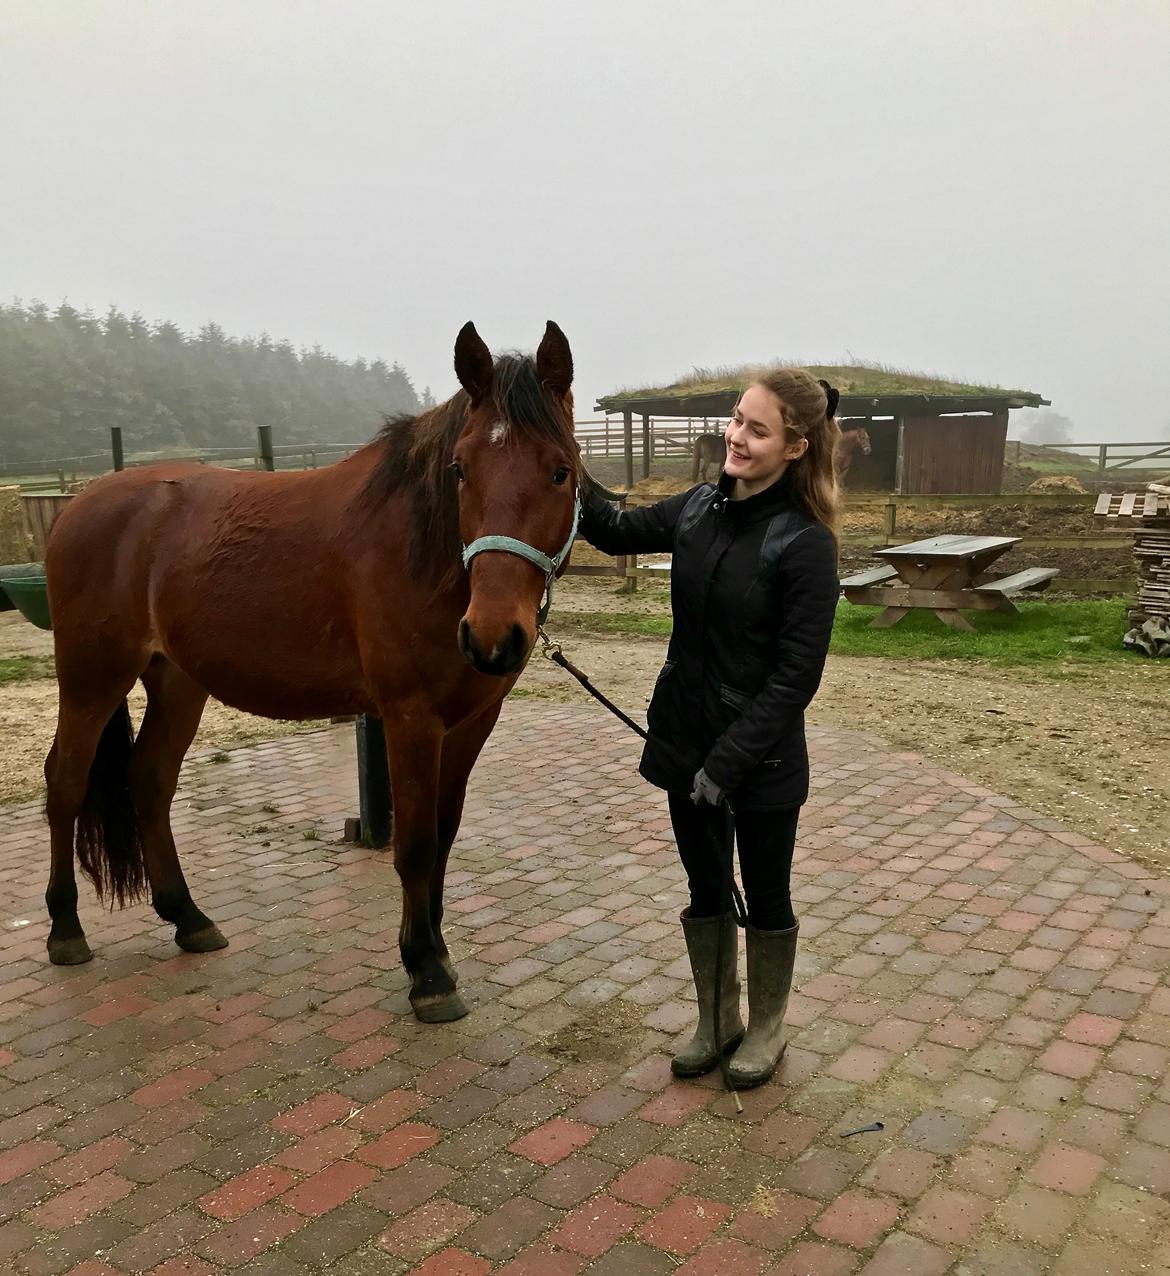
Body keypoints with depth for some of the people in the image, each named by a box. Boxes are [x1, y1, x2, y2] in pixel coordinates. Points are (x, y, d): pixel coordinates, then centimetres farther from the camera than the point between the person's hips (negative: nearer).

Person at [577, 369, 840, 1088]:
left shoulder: (805, 544, -19)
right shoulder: (699, 508, -1)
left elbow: (796, 677, -19)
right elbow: (618, 531, 16)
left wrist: (728, 761, -20)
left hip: (762, 758, -5)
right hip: (683, 740, 6)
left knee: (765, 896, 15)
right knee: (705, 889, 20)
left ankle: (766, 1028, 38)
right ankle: (717, 1022, 41)